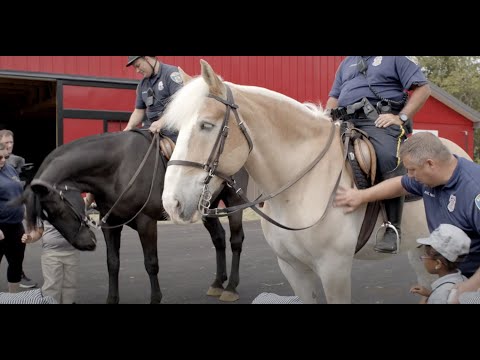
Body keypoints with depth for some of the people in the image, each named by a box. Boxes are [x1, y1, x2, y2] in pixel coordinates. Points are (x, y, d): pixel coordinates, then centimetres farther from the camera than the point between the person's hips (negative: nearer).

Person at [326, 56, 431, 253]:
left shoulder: (397, 58, 11)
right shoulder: (347, 63, 28)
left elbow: (423, 89, 2)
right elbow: (334, 98, 29)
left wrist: (401, 118, -12)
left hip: (381, 121, -6)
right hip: (346, 123, 6)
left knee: (388, 158, -32)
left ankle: (393, 228, -27)